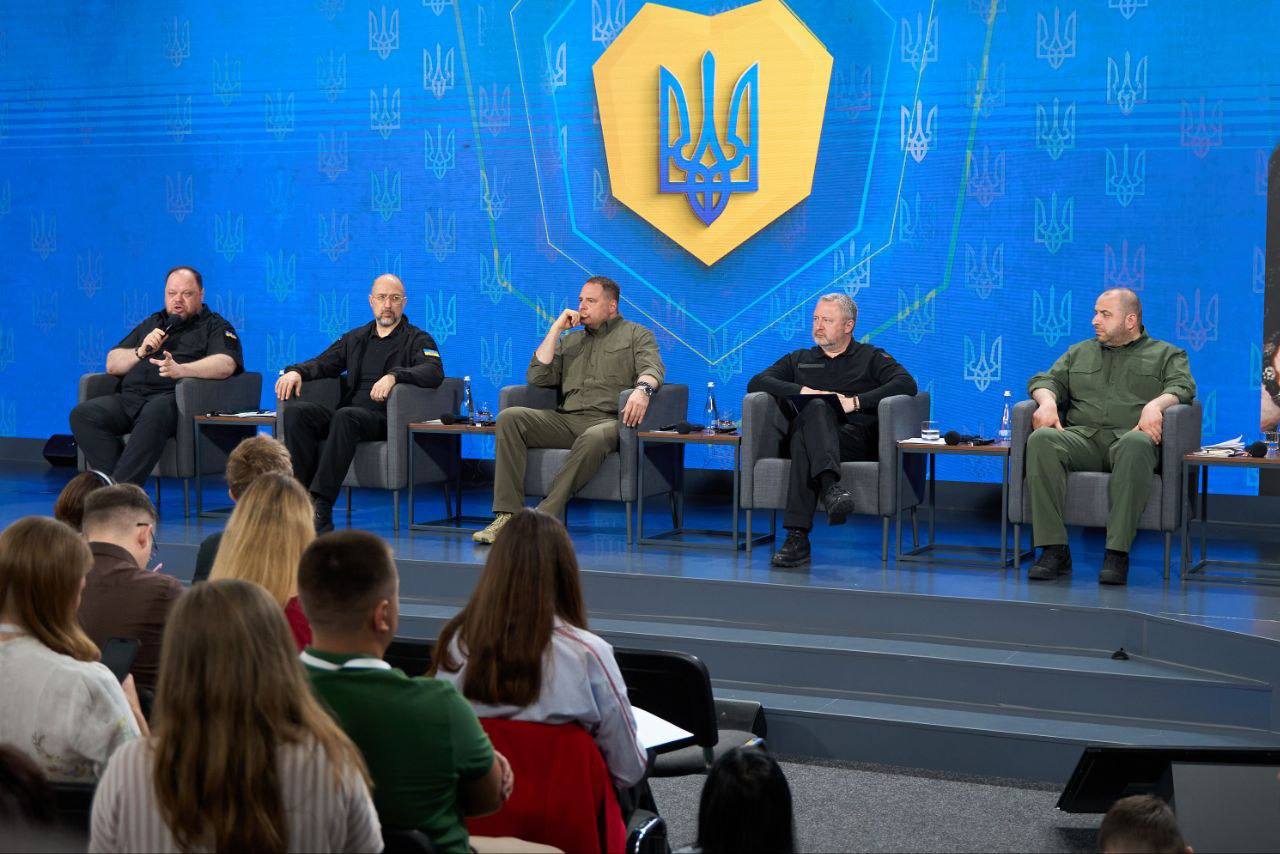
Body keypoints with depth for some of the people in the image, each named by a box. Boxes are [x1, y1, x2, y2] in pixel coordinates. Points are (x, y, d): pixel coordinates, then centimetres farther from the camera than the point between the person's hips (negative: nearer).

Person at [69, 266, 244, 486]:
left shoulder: (215, 326, 14)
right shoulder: (152, 323, 31)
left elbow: (225, 364, -8)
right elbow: (112, 365, 28)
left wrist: (180, 369, -25)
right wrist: (141, 352, 7)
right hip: (131, 398, 6)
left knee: (154, 413, -41)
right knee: (84, 414, -23)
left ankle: (120, 488, -45)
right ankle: (114, 485, -34)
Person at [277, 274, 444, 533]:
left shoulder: (417, 340, 11)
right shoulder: (355, 338, 28)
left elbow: (435, 372, -9)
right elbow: (323, 363, 22)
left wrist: (394, 375, -26)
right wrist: (296, 371, -2)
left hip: (385, 419, -5)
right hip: (346, 417, 5)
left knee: (345, 416, -38)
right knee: (297, 412, -23)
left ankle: (321, 506, -44)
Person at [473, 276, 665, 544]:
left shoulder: (636, 335, 15)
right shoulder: (569, 340, 28)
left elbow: (652, 368, -5)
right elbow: (536, 377, 15)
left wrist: (643, 388, -31)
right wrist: (556, 329, 13)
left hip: (607, 420, -5)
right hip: (565, 419, 5)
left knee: (594, 438, -42)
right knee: (510, 417, -21)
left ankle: (545, 517, -40)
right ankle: (507, 516, -28)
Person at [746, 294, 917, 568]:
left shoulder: (871, 358, 21)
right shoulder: (799, 360, 31)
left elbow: (906, 384, 1)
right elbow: (756, 383, 14)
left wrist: (855, 402, -11)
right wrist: (803, 391, -3)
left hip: (856, 439, -2)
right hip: (806, 429, 2)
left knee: (804, 441, -37)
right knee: (816, 409, -37)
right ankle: (830, 485, -60)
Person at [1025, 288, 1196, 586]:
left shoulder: (1167, 355, 20)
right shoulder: (1079, 352, 31)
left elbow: (1182, 387, 2)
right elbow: (1047, 380, 20)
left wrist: (1156, 405, -20)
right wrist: (1047, 401, -4)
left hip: (1129, 436, -3)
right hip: (1082, 437, 3)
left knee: (1136, 445, -42)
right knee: (1041, 440, -32)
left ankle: (1117, 553, -41)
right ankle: (1054, 550, -34)